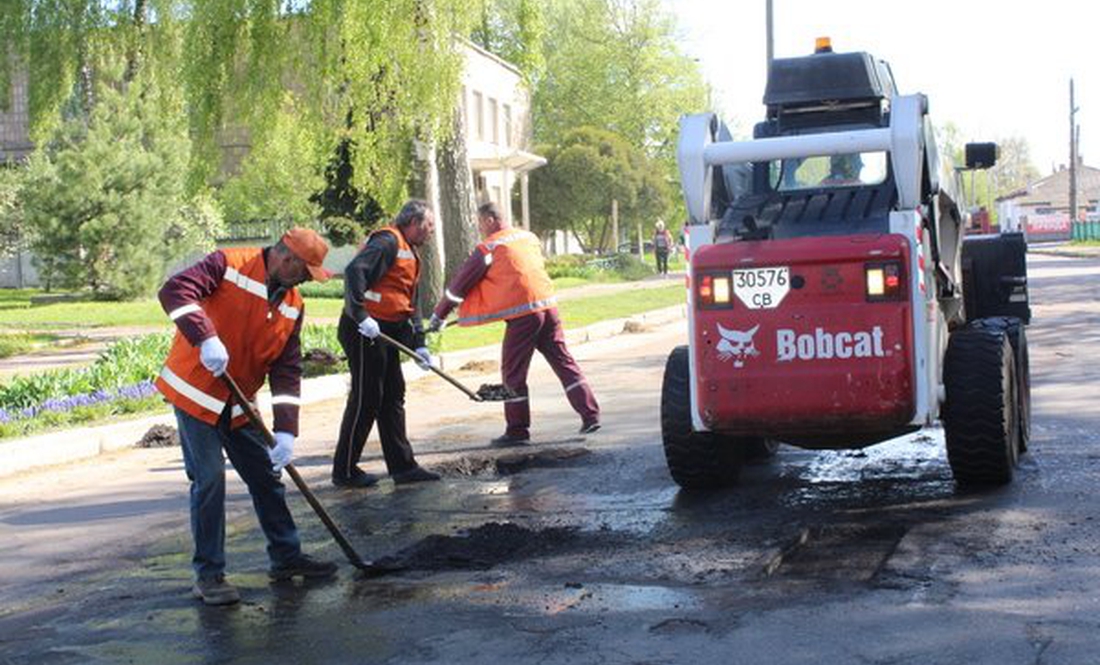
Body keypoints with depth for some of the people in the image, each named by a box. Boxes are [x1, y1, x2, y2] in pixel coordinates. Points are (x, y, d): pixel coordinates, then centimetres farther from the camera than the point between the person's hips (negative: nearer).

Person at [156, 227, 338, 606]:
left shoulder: (292, 305, 3)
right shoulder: (229, 265, -15)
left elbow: (287, 370, 0)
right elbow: (174, 291, -27)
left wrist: (286, 431, -9)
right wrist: (206, 338, -39)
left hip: (239, 405, 7)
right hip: (195, 395, -7)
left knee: (266, 477, 11)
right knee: (209, 481, -8)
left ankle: (286, 556, 26)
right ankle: (208, 575, 3)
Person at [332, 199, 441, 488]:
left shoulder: (409, 253, 21)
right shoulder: (387, 242, -12)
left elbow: (410, 303, 23)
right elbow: (354, 271, -26)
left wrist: (418, 343, 15)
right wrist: (362, 316, -31)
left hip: (388, 333, 10)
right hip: (365, 331, -10)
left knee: (393, 397, 13)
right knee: (366, 399, -5)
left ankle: (403, 466, 20)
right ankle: (344, 471, 5)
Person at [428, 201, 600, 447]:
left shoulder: (488, 248, -1)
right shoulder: (530, 237, 17)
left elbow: (460, 284, 4)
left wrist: (439, 316, 13)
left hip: (522, 314, -6)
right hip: (548, 306, 6)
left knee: (513, 373, 4)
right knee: (564, 363, 12)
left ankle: (517, 431, 6)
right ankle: (590, 415, 9)